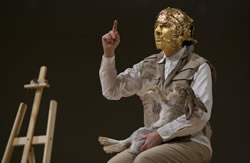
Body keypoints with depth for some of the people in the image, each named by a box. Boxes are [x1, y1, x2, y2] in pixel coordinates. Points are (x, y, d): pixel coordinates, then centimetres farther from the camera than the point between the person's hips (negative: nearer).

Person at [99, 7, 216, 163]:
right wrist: (109, 52, -1)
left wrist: (161, 134, -22)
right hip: (157, 144, 6)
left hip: (192, 144, -6)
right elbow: (111, 90, 10)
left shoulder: (199, 67, -6)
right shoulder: (148, 66, 12)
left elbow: (199, 115, -17)